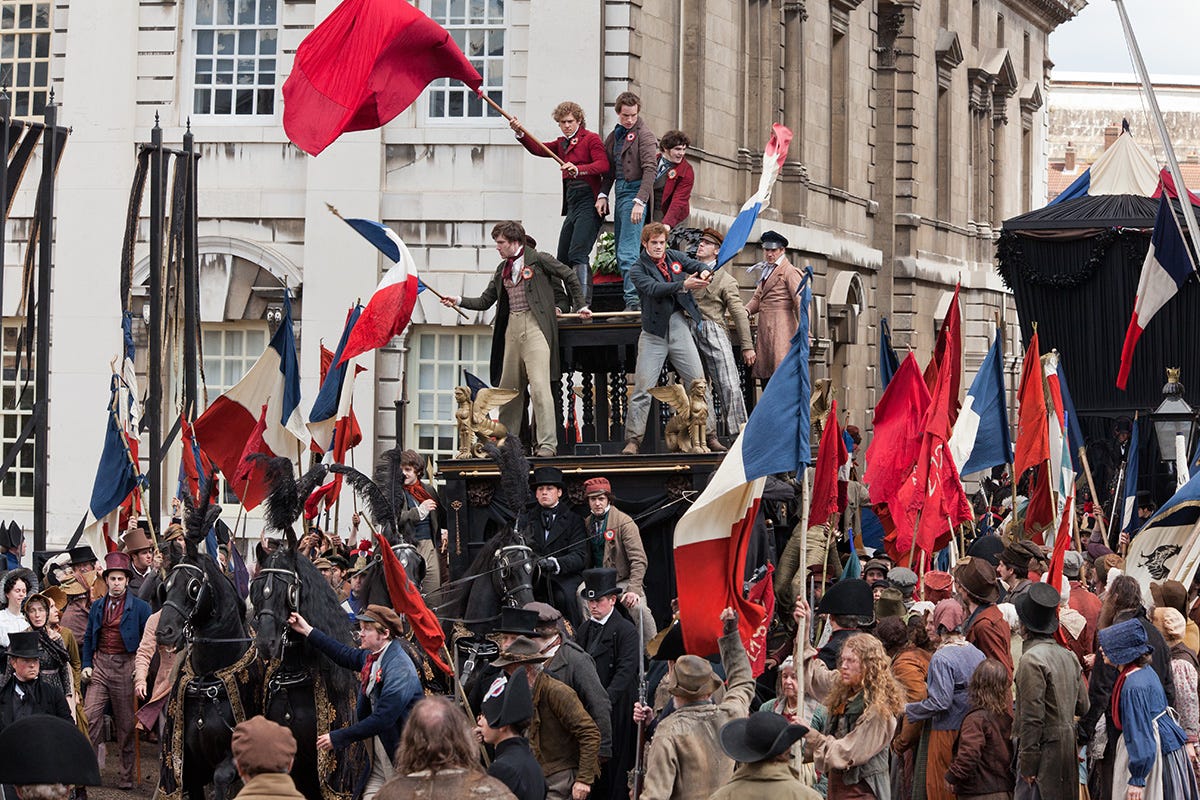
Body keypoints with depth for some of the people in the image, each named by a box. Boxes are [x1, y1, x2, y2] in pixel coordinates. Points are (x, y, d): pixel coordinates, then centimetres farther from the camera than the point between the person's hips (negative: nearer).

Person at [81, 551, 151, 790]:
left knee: (126, 723, 4)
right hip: (99, 665, 3)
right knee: (90, 716, -8)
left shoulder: (139, 608, 0)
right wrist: (87, 665, 5)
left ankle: (126, 775, 12)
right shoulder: (97, 606, 11)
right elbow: (88, 638, 16)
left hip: (125, 665, -3)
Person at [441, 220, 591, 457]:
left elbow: (569, 276, 6)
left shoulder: (538, 260, -2)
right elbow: (485, 301, 19)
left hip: (535, 327, -7)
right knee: (509, 388, 7)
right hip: (511, 328, 7)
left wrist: (579, 306, 9)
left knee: (539, 386, -14)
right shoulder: (503, 269, 17)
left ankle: (547, 444, -13)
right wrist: (459, 301, 6)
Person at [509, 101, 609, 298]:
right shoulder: (562, 143, 21)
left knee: (577, 254, -20)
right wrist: (520, 134, -10)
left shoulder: (592, 139, -1)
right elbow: (539, 149, 7)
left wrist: (578, 169, -32)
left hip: (589, 205, -9)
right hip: (572, 205, 9)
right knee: (562, 259, 8)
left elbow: (603, 165, -16)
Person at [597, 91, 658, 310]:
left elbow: (650, 170, -14)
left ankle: (633, 301, -20)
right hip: (619, 193, 9)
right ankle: (632, 299, 10)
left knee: (627, 252, -17)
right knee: (620, 253, 7)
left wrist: (640, 202, -22)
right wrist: (602, 195, 8)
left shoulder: (644, 135, -6)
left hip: (634, 192, -9)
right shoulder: (614, 136, 18)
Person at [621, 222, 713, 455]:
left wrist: (704, 273, -16)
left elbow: (697, 265, 10)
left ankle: (709, 435, 9)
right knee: (643, 386, -7)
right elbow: (654, 289, -19)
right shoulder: (638, 269, -3)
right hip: (654, 332, -3)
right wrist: (683, 285, -31)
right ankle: (633, 439, -4)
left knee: (698, 383, 2)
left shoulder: (675, 257, 10)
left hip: (679, 329, 3)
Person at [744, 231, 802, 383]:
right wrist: (746, 310, -1)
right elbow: (758, 298, 21)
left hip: (781, 328, -8)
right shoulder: (766, 271, 23)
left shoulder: (789, 271, -4)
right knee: (764, 374, 4)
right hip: (765, 329, 8)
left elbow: (800, 301, -10)